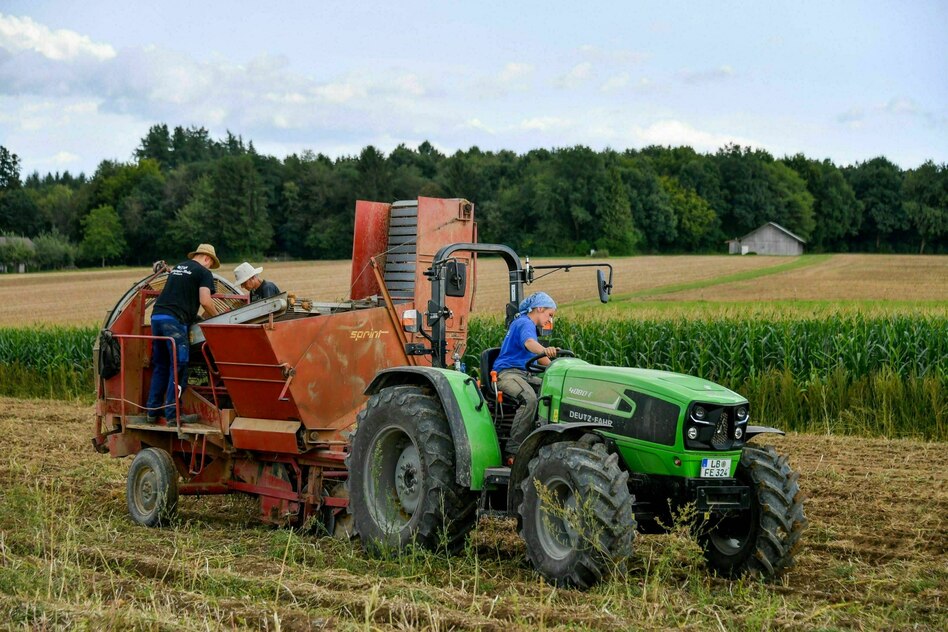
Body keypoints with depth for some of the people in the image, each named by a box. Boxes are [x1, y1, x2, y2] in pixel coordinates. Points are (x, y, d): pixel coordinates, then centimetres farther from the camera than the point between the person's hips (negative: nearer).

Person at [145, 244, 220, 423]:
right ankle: (172, 413, -7)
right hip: (174, 320, -7)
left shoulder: (177, 268, 26)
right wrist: (216, 316, 9)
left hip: (157, 315, 7)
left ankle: (153, 411, 16)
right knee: (179, 366, -4)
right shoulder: (204, 273, 3)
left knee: (160, 366, 15)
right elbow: (205, 301, -7)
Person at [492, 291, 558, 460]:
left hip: (523, 374, 10)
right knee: (529, 398, -36)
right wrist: (544, 350, -53)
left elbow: (537, 356, 34)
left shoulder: (525, 323, 24)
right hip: (507, 373, -10)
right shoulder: (525, 323, -8)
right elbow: (529, 342, -33)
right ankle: (513, 451, -35)